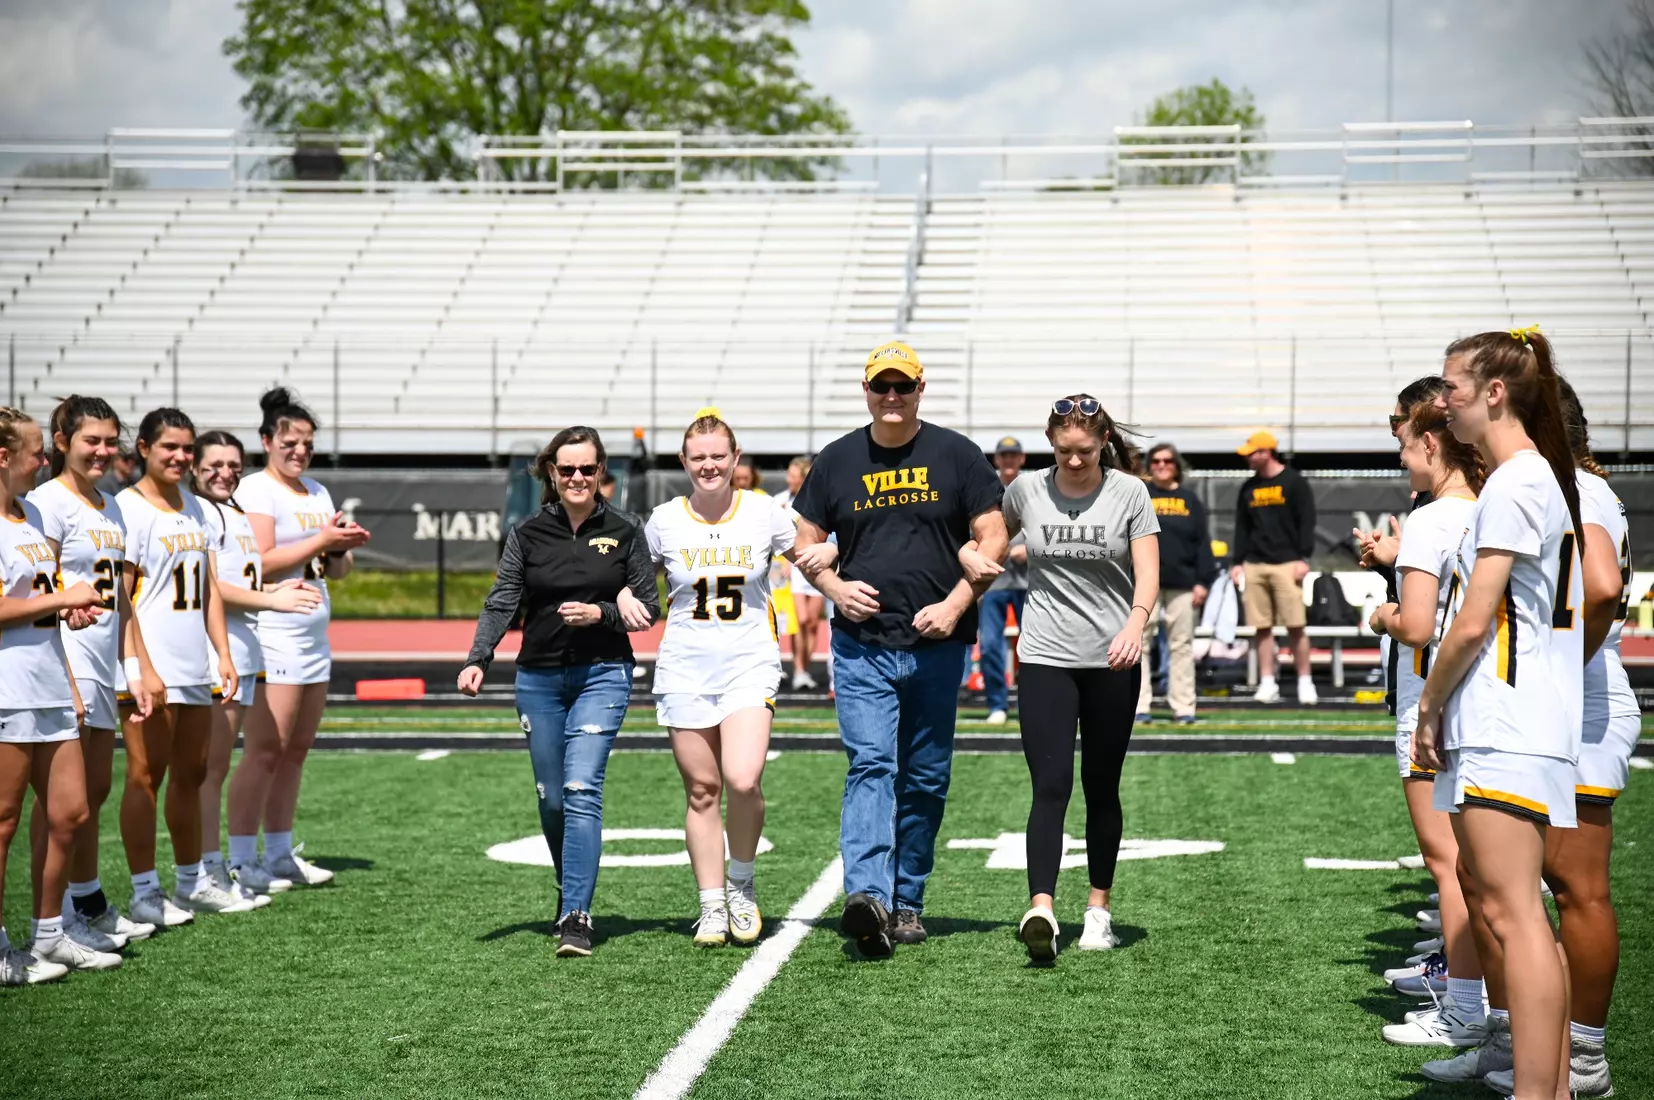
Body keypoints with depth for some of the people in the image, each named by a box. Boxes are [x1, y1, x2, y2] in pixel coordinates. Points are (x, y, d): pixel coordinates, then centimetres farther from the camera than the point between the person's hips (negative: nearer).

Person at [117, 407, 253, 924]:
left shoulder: (194, 507, 15)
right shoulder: (129, 507, -8)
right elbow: (119, 597, -13)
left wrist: (223, 654, 10)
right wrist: (142, 668, -19)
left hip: (193, 665, 8)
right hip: (152, 668, -8)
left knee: (192, 774, 14)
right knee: (146, 775, -3)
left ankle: (193, 882, 24)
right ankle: (144, 892, 2)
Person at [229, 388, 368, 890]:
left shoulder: (317, 491, 18)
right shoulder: (255, 490, -5)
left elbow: (337, 570, 21)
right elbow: (261, 563, -16)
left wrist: (342, 549, 0)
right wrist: (321, 541, -18)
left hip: (314, 636, 8)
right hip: (272, 636, -8)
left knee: (297, 749, 9)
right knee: (266, 750, -10)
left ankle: (279, 853, 15)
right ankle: (241, 860, -6)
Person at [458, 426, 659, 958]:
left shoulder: (625, 531, 2)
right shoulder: (528, 533, 4)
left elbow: (649, 608, 5)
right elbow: (502, 602, -3)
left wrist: (602, 613, -14)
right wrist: (478, 660, -17)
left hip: (602, 674, -2)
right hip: (539, 678, 2)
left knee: (581, 789, -15)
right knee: (551, 798, 8)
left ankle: (576, 916, -15)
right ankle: (571, 890, 31)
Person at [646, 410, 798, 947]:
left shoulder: (764, 512, -1)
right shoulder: (665, 520, 2)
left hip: (749, 665, -1)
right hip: (685, 669, 2)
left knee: (743, 779, -18)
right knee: (702, 790, 3)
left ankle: (741, 882, 7)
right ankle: (712, 907, 15)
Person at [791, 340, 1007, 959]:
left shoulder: (955, 455, 4)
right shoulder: (837, 461, 8)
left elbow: (993, 538, 2)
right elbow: (805, 545, 14)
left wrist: (955, 605, -9)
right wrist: (834, 586, -6)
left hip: (937, 646, 1)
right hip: (861, 646, 0)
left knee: (926, 780, 7)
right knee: (870, 767, -15)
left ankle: (906, 902, 18)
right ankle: (867, 897, -27)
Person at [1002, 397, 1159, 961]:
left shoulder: (1129, 492, -1)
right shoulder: (1026, 490, 3)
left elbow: (1148, 571, -7)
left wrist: (1136, 622, -24)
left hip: (1113, 660, 0)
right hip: (1046, 658, 0)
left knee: (1102, 788, 9)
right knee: (1051, 785, -13)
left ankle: (1099, 906, 23)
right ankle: (1041, 909, -23)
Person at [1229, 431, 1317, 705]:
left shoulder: (1294, 482, 0)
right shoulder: (1249, 488, 15)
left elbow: (1307, 523, -3)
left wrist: (1303, 559, -10)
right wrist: (1238, 562, 9)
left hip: (1287, 564, -5)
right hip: (1254, 565, 5)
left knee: (1295, 626, -7)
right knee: (1262, 627, 3)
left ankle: (1305, 683, -1)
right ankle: (1267, 684, 6)